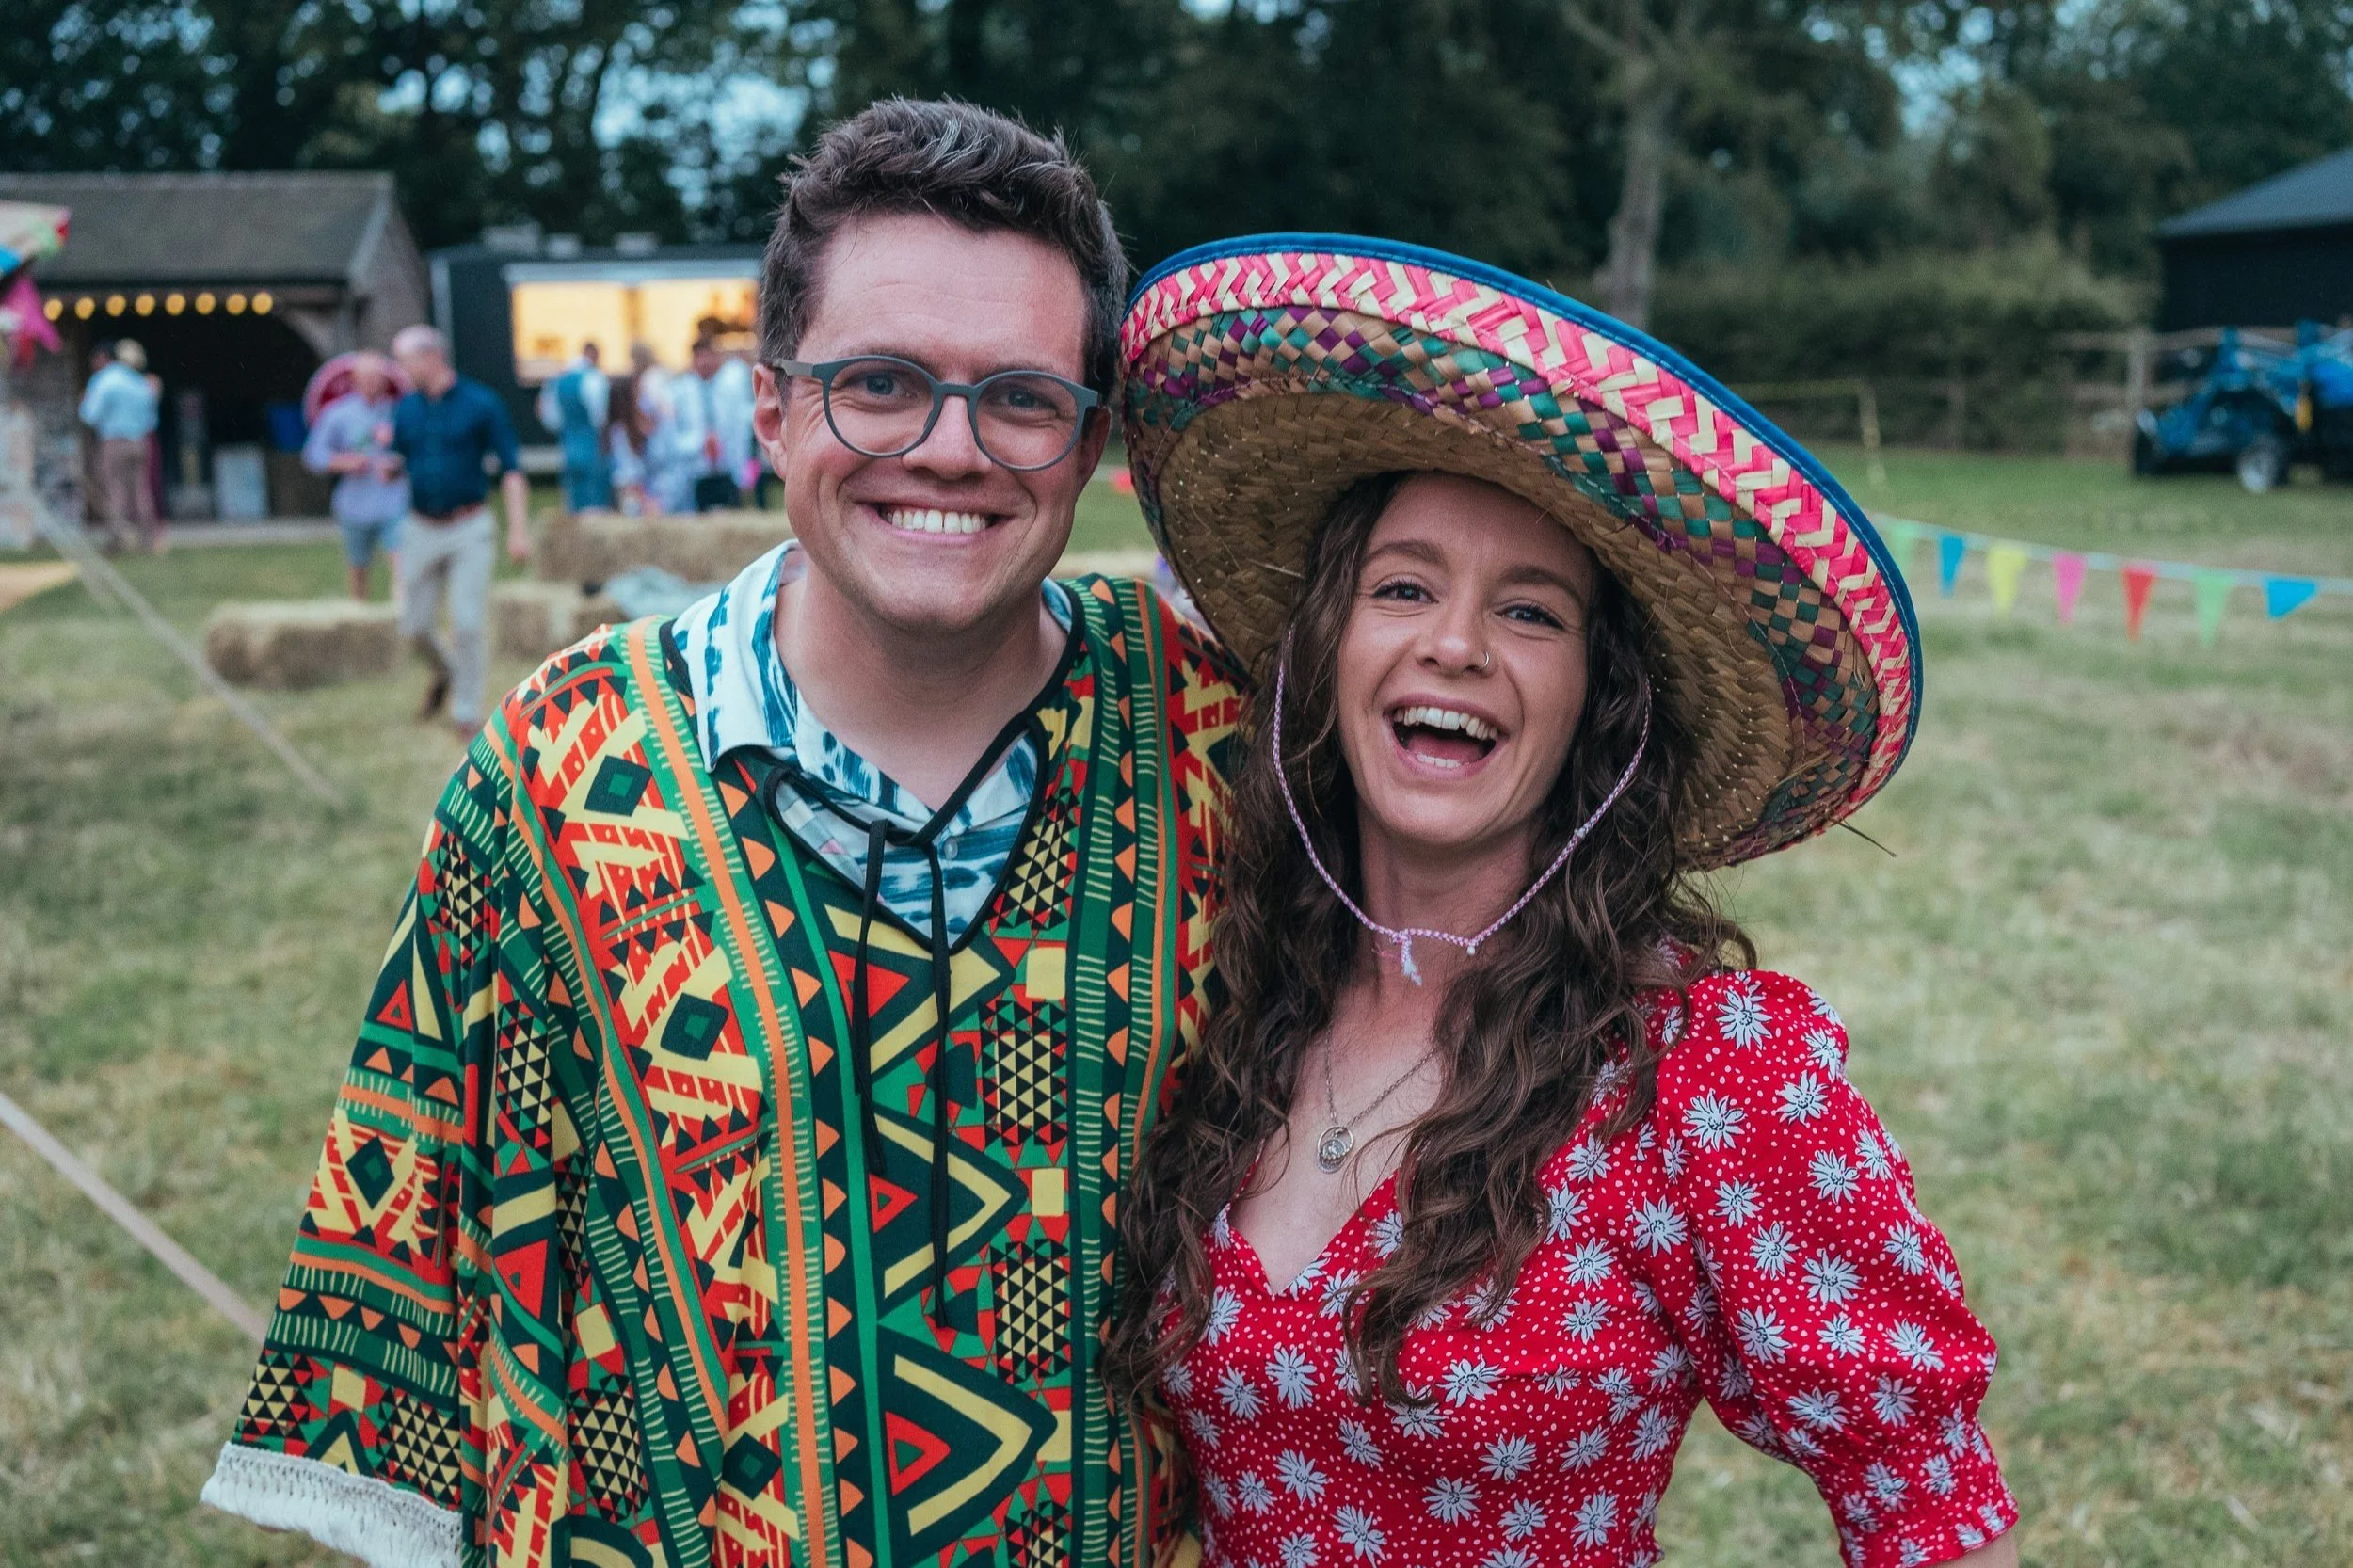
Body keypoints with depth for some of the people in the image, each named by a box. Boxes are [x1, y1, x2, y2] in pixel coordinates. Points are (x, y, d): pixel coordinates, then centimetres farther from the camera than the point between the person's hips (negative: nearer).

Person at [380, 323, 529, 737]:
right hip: (420, 529, 4)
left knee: (468, 622, -7)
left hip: (469, 531, -4)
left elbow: (511, 468, -6)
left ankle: (466, 711, 6)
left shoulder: (481, 403, -5)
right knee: (414, 625, 6)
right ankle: (444, 673, 36)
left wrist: (518, 529, -15)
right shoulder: (405, 410, 6)